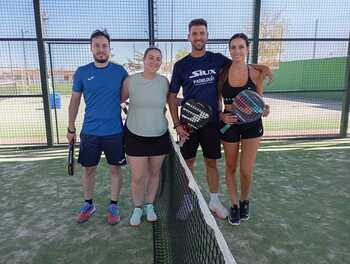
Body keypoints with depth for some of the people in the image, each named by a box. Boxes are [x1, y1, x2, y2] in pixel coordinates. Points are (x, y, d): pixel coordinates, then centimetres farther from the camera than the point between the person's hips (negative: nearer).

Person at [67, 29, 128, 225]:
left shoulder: (120, 71, -2)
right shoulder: (82, 72, -1)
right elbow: (75, 101, 6)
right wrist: (71, 128, 6)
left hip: (115, 131, -1)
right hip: (89, 131, 1)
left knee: (115, 168, 8)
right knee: (88, 169, 12)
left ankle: (114, 205, 26)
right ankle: (88, 204, 33)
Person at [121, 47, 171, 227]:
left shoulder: (164, 81, -1)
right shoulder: (130, 81, -6)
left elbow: (170, 100, 14)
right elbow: (118, 100, 8)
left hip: (159, 136, 2)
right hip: (135, 136, -2)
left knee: (154, 173, 15)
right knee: (137, 177, 2)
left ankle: (149, 205, 38)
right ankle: (137, 208, 29)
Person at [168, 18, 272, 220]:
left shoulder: (217, 59, 3)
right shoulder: (181, 65, 0)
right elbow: (172, 96, 2)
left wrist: (260, 67, -2)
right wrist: (177, 124, -6)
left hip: (212, 121, 1)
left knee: (212, 162, 11)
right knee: (188, 162, 9)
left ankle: (215, 201, 26)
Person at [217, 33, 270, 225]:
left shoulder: (256, 74, -5)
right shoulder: (222, 73, -5)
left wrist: (263, 110, -16)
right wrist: (221, 116, -16)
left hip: (251, 124, 0)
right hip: (229, 124, 1)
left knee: (246, 171, 1)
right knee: (230, 168, 12)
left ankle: (244, 201, 33)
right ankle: (234, 205, 34)